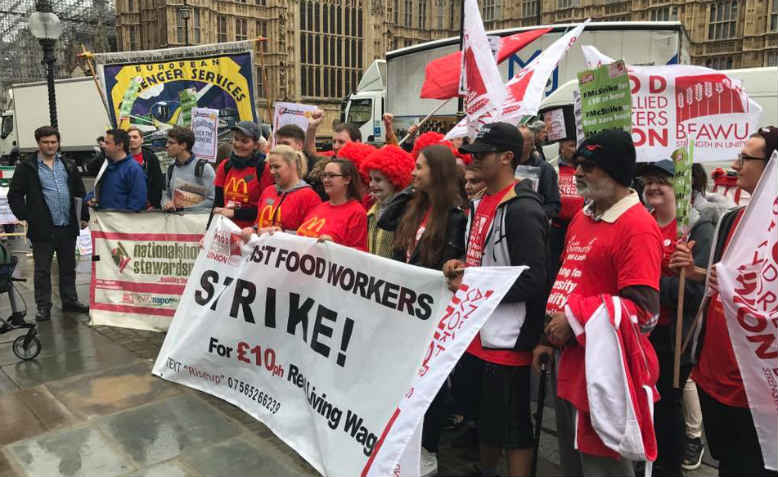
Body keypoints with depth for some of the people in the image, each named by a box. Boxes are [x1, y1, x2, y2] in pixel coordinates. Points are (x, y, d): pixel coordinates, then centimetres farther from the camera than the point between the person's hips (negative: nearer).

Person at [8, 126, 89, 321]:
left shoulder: (69, 166, 11)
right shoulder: (26, 167, -2)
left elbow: (80, 193, 14)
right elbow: (14, 195, -2)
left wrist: (83, 216, 9)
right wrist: (26, 216, -11)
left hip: (68, 227, 4)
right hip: (42, 228, -4)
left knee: (68, 267, 14)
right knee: (42, 270, 5)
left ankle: (70, 300, 26)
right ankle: (43, 306, 14)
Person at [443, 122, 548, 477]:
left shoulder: (522, 210, -17)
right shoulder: (479, 204, 12)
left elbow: (533, 280, -21)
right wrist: (462, 266, 2)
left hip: (507, 338, -9)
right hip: (476, 333, 9)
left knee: (513, 427, 5)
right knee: (483, 417, 24)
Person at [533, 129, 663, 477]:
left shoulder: (638, 227, -17)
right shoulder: (582, 218, 11)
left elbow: (643, 310, -23)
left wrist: (575, 321, -20)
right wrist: (550, 339, 15)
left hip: (606, 372, -8)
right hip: (571, 365, 9)